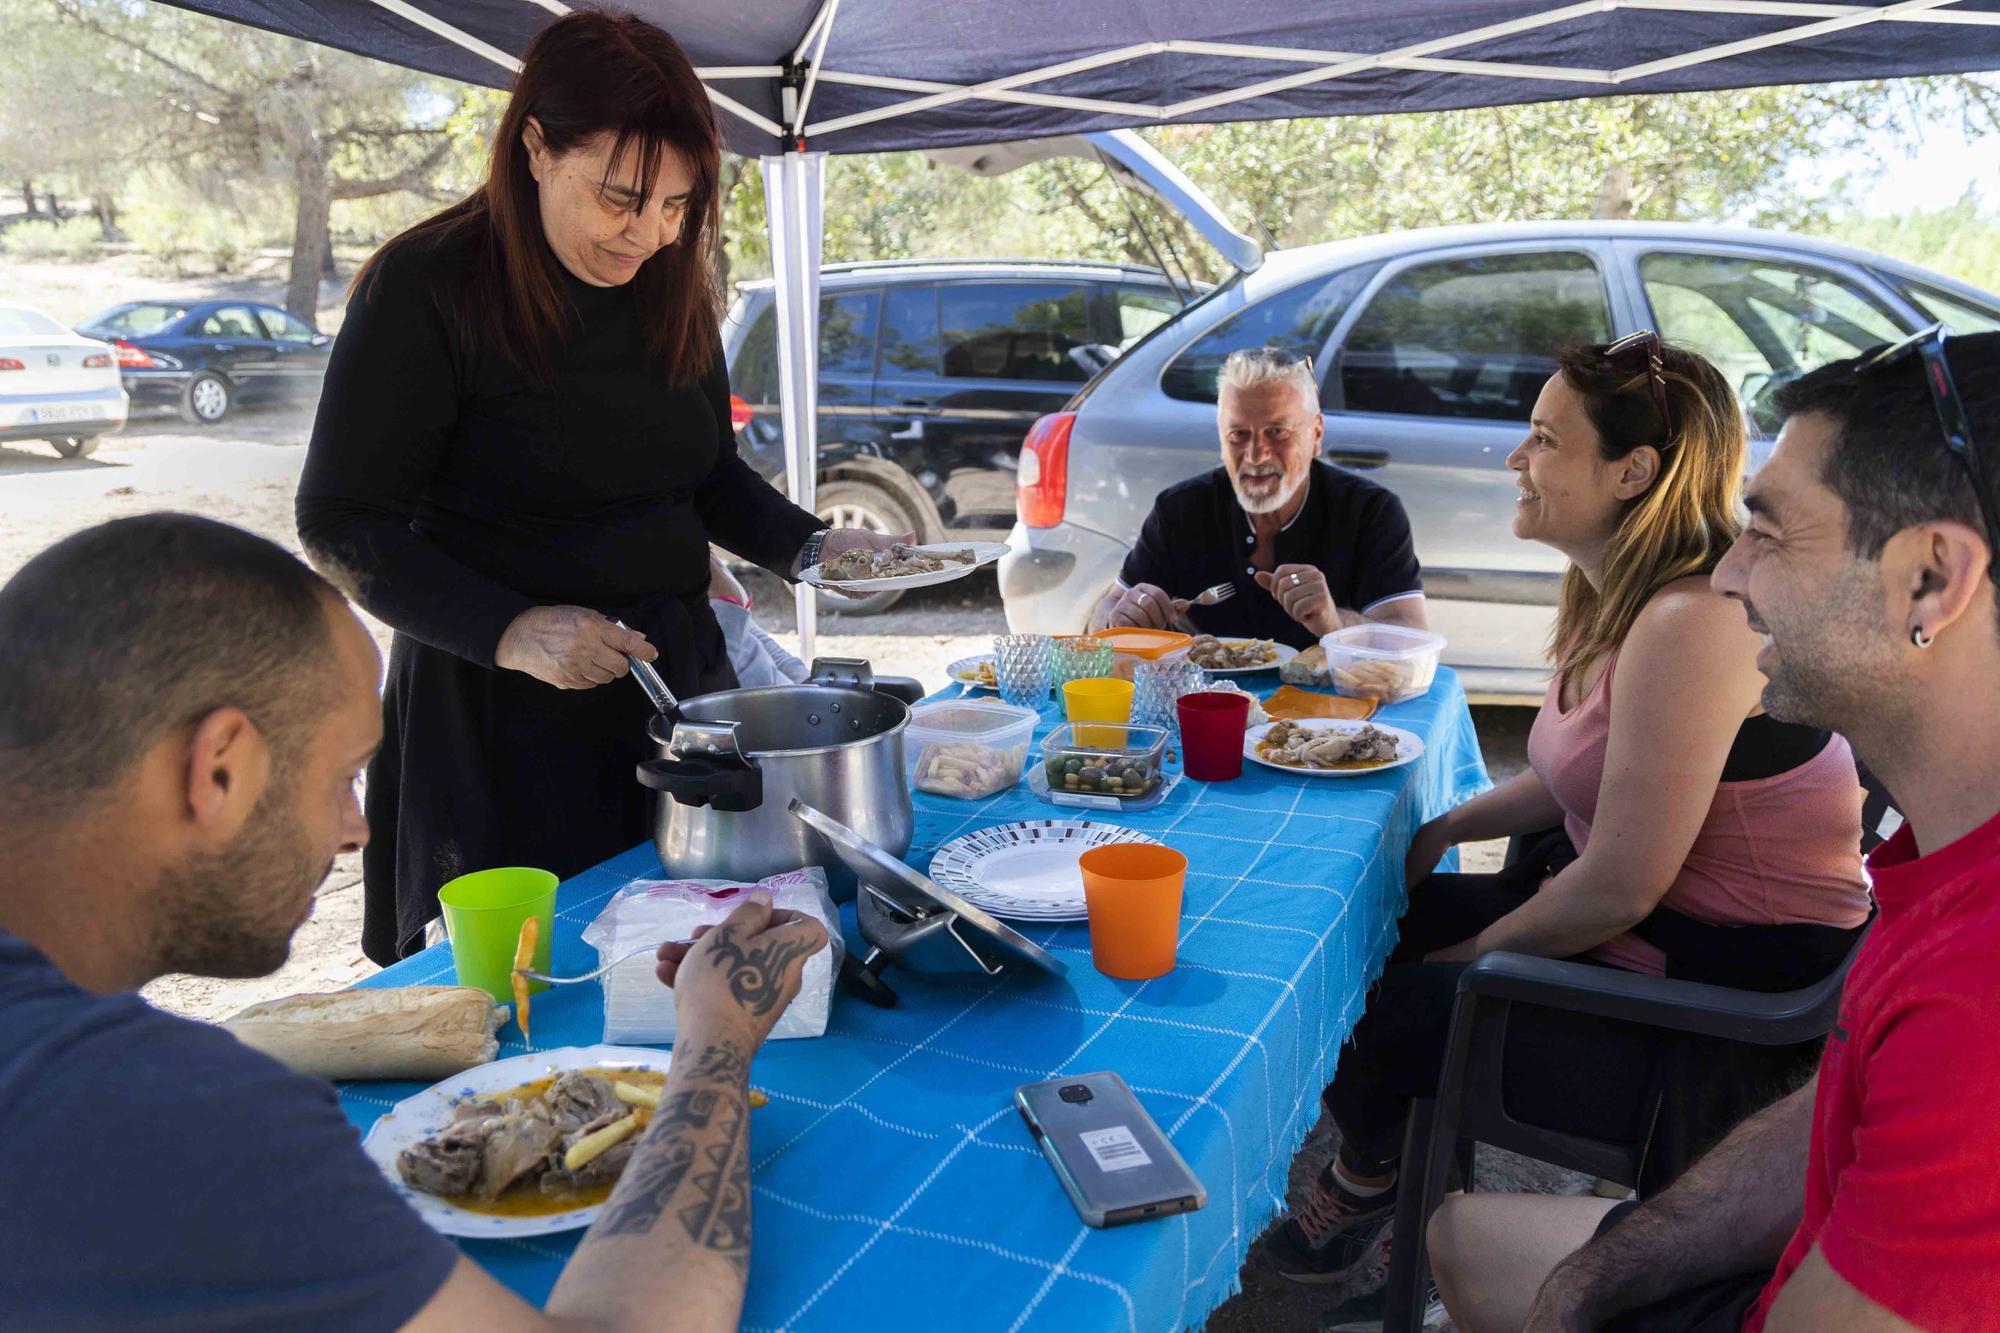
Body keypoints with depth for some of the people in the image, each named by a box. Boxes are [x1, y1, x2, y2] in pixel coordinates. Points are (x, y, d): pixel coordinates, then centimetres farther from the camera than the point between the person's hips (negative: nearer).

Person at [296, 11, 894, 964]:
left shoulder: (669, 285, 7)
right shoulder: (425, 287, -13)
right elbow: (342, 525, -12)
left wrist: (806, 547, -2)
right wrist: (508, 629, -25)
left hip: (676, 673, 6)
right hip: (499, 717, -5)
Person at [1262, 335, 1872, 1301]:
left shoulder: (1692, 624, -28)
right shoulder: (1622, 598, 4)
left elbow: (1620, 886, -26)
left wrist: (1472, 954, -11)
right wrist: (1443, 830, 8)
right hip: (1632, 932, 10)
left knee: (1358, 1005, -6)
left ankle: (1365, 1184, 29)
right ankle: (1376, 1185, 24)